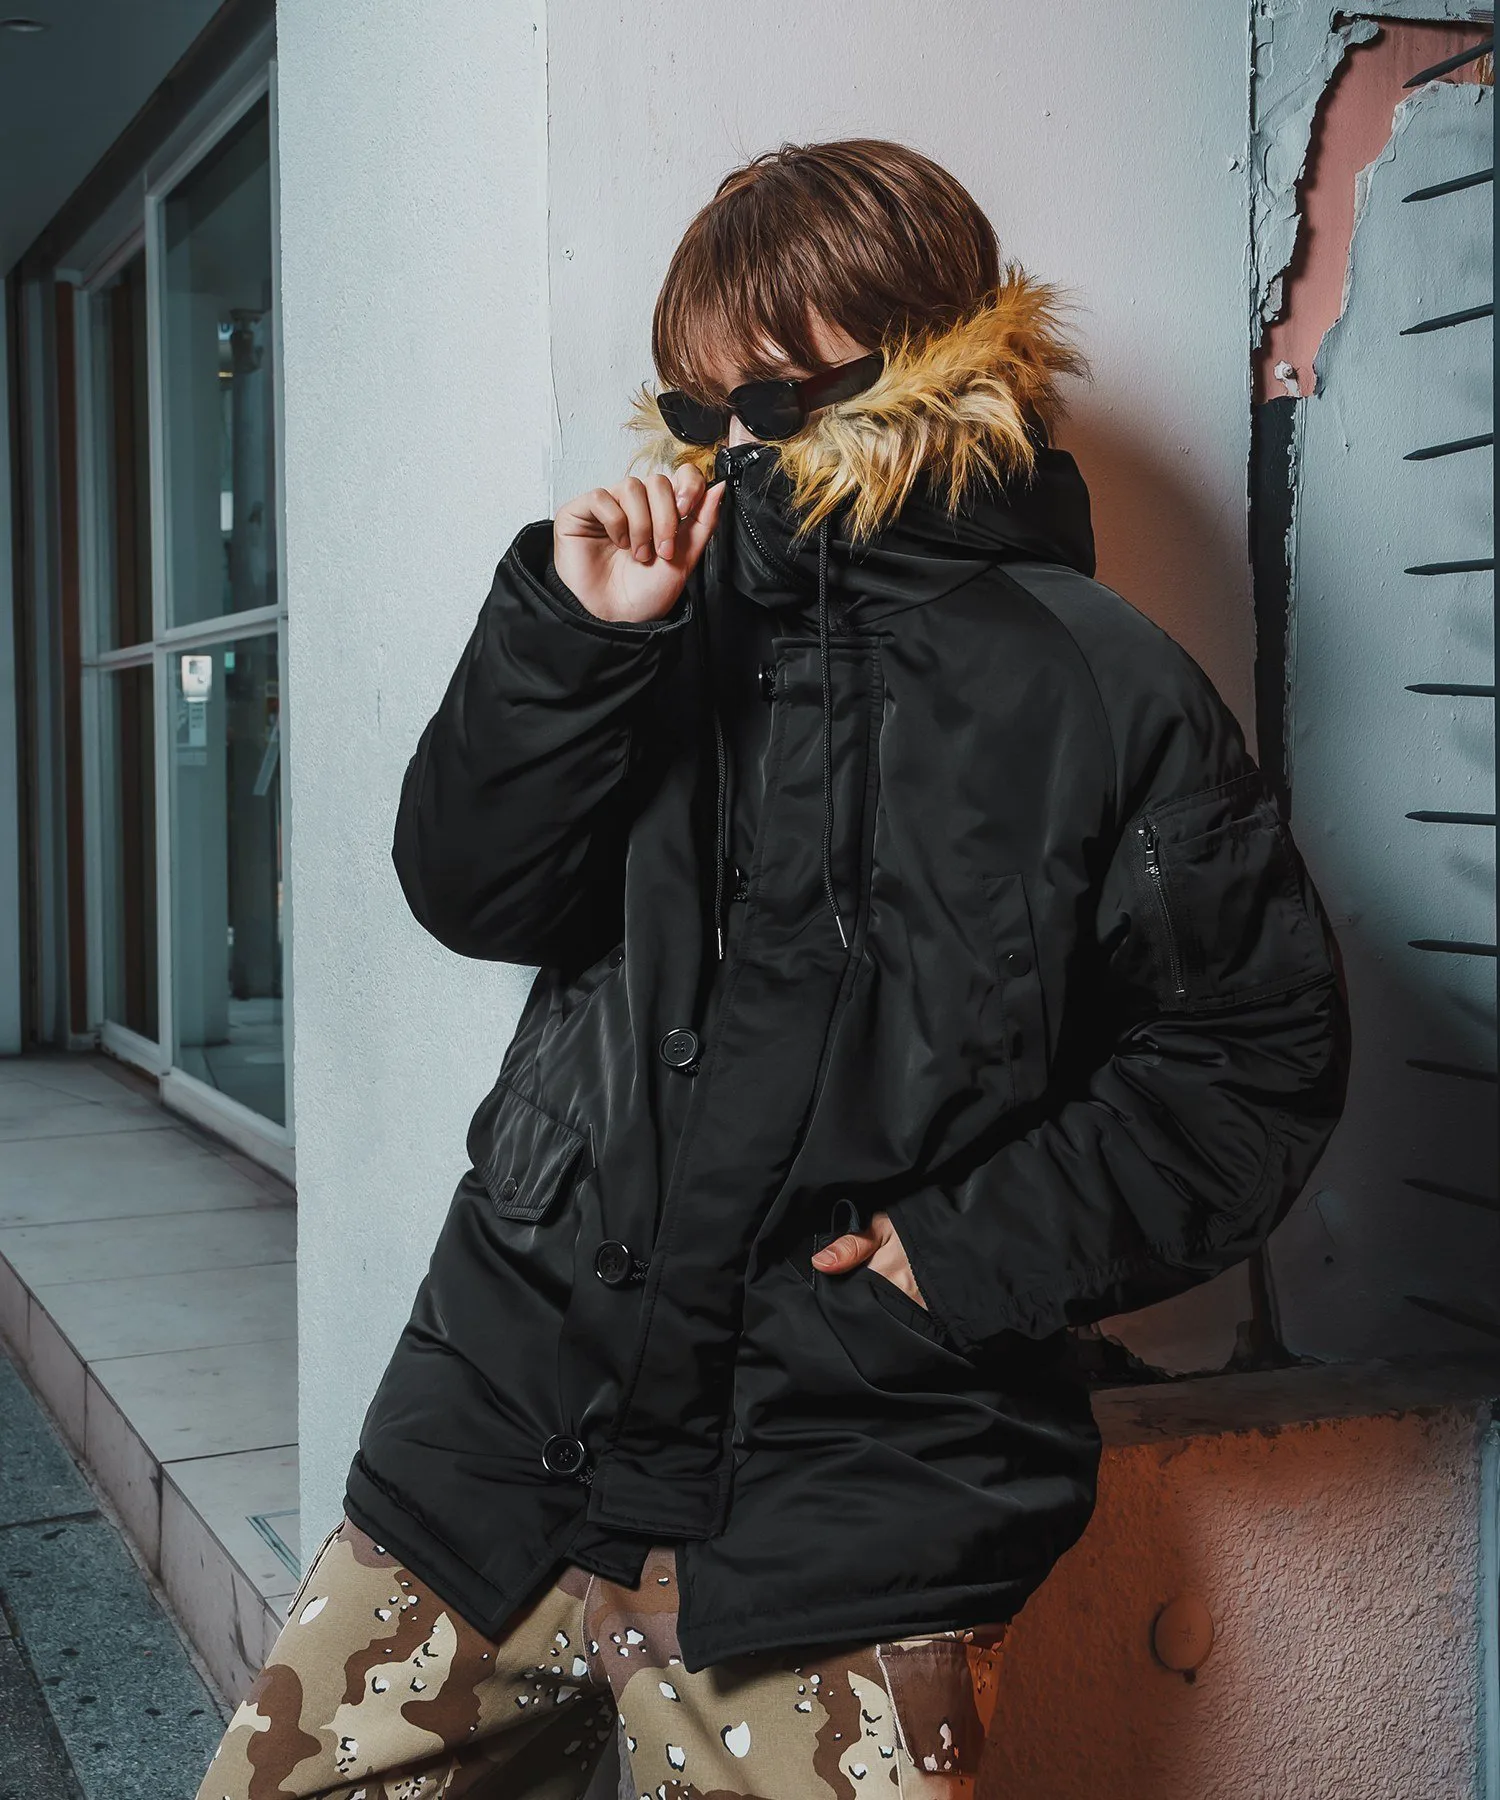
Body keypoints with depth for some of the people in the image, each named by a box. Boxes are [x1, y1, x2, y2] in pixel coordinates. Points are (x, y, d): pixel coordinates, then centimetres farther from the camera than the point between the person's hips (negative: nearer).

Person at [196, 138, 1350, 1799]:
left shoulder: (1097, 691, -4)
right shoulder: (684, 616, 7)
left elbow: (1260, 1047, -2)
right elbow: (469, 893, 1)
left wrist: (983, 1250, -9)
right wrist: (574, 638, -12)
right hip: (515, 1415, 4)